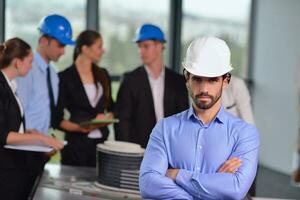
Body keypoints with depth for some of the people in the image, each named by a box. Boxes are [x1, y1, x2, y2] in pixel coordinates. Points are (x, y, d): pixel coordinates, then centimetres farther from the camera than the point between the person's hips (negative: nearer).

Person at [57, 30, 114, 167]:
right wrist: (80, 128, -19)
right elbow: (58, 119, -5)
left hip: (101, 142, 4)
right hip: (76, 144, -4)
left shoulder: (102, 75, 12)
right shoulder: (65, 77, -3)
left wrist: (107, 118, -2)